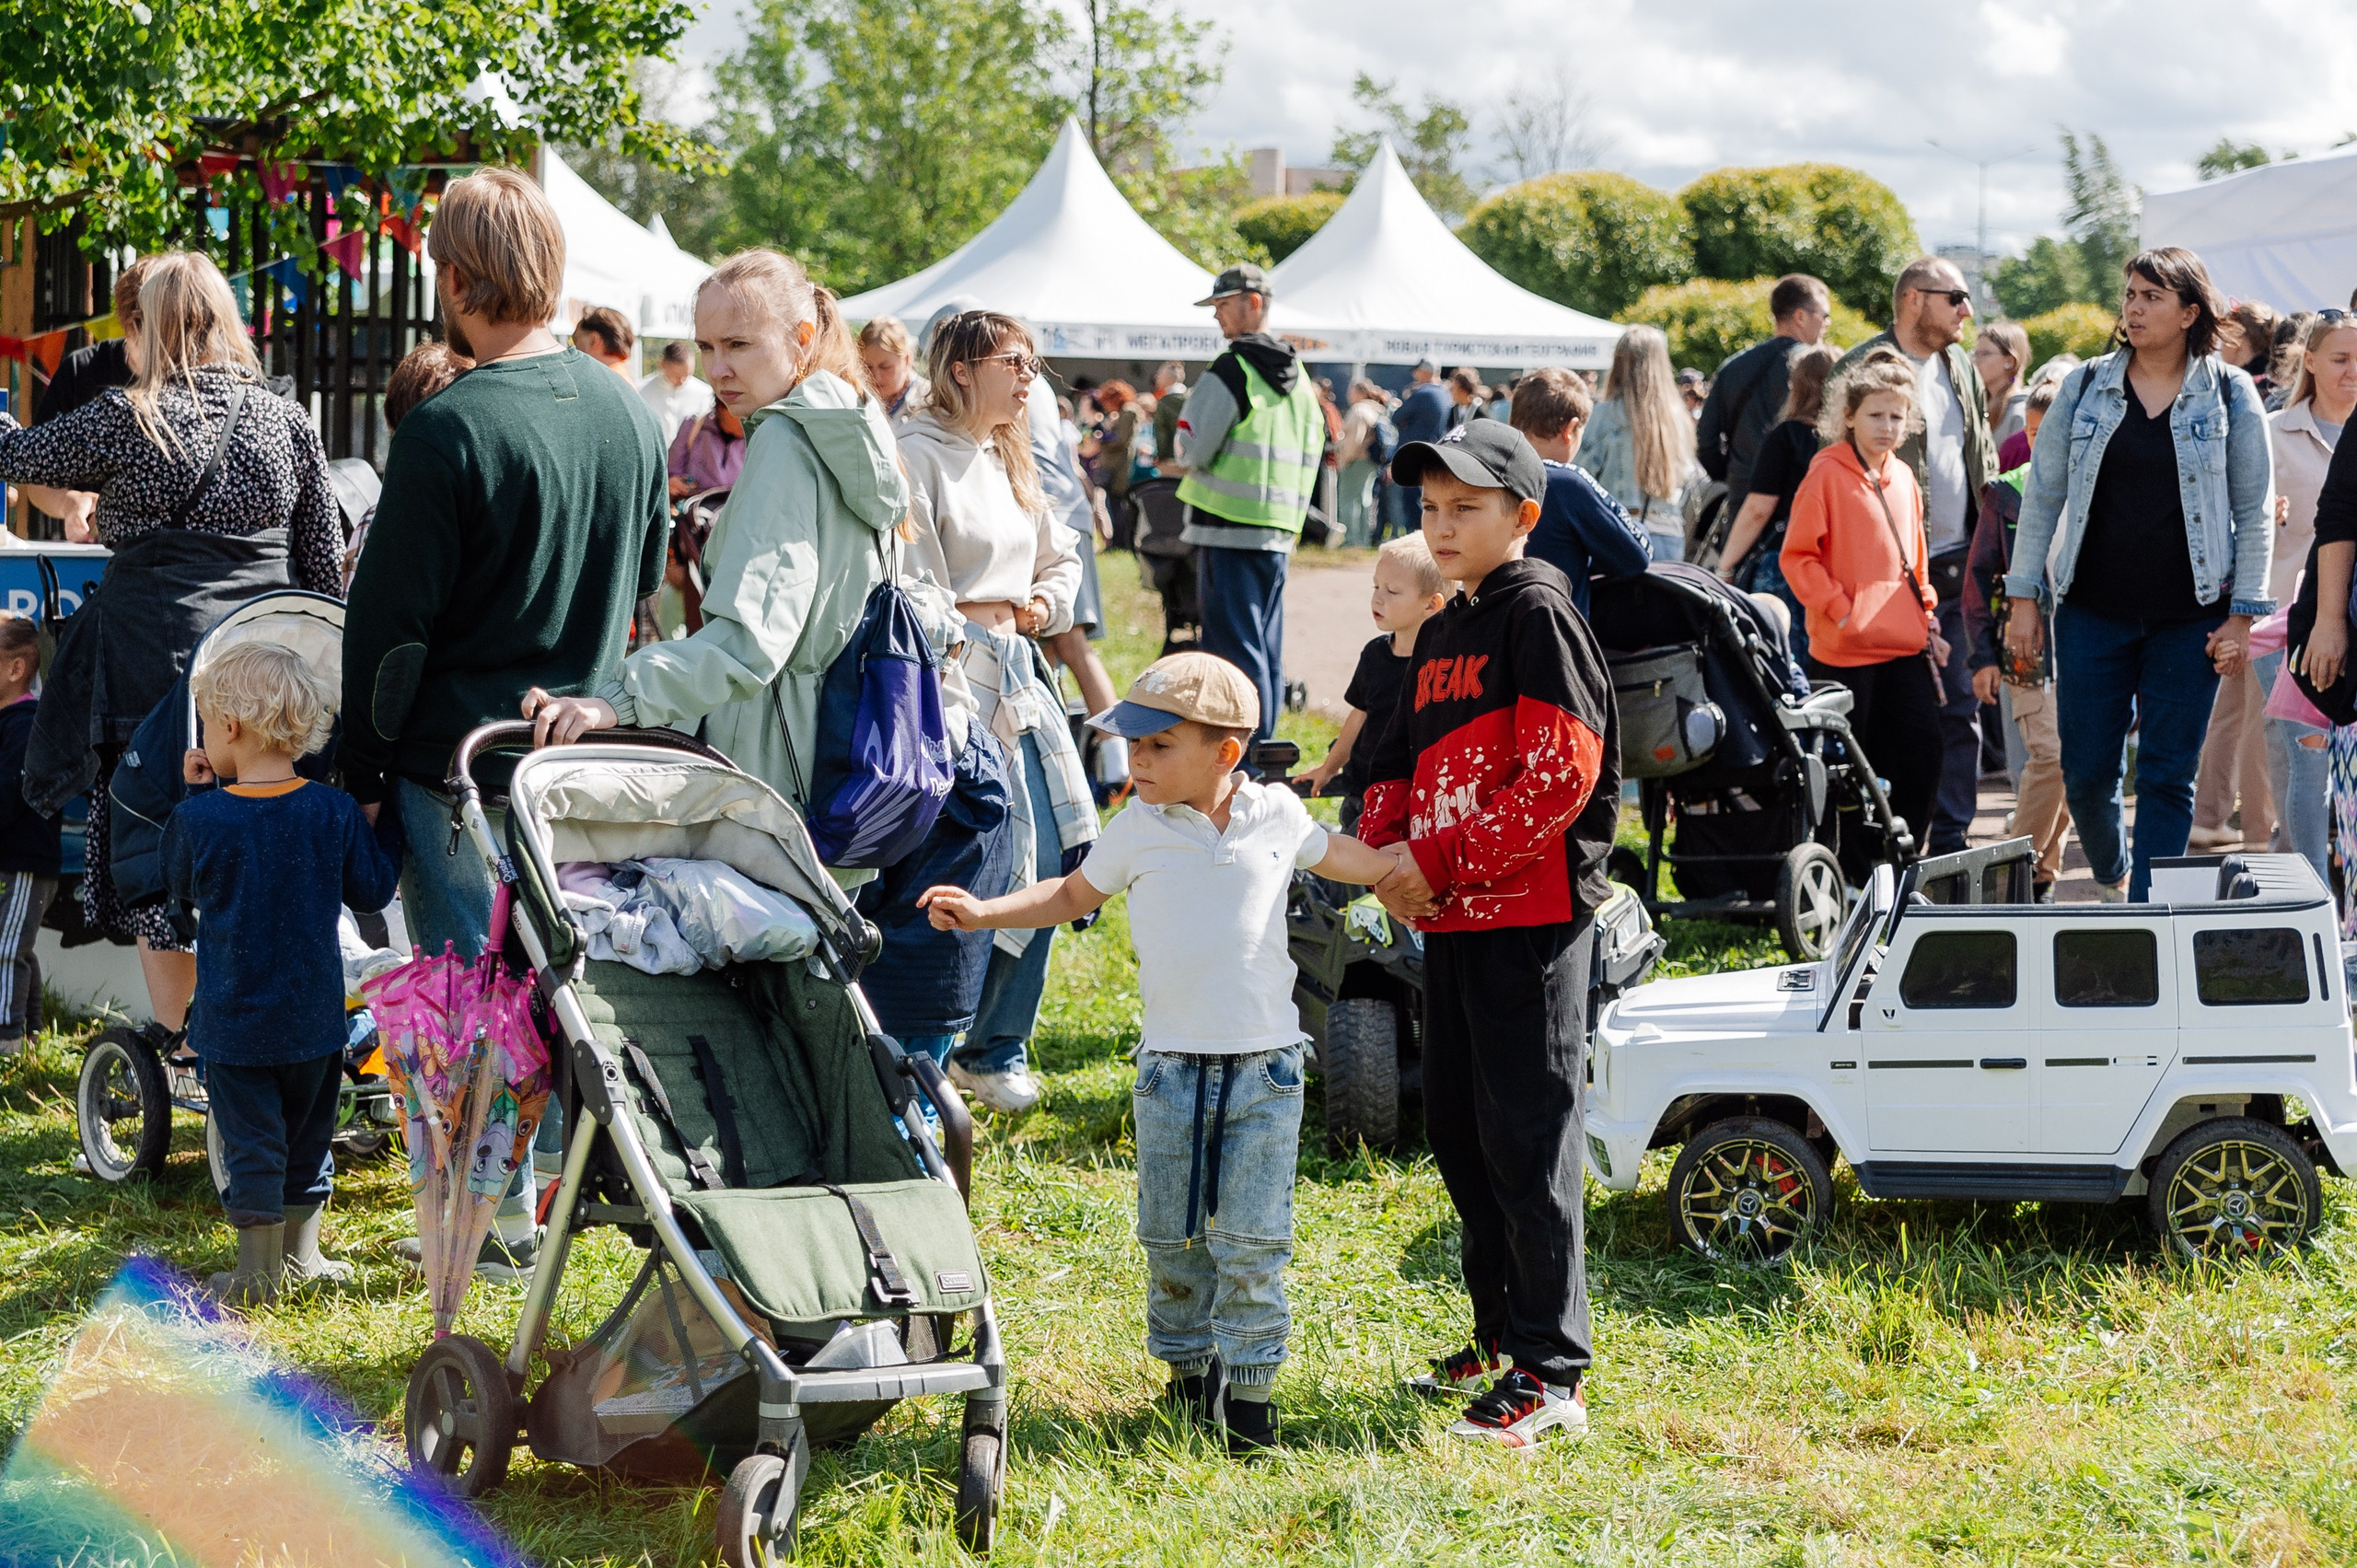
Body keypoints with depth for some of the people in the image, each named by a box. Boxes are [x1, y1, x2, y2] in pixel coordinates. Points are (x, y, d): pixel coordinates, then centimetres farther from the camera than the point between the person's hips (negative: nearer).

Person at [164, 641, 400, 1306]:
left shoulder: (198, 818, -14)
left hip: (233, 1019, -2)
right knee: (307, 1136, 18)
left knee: (249, 1142, 5)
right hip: (314, 1016, 2)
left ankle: (257, 1271, 7)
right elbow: (372, 893, -1)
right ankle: (301, 1254, 28)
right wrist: (376, 827, 11)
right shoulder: (335, 813, -9)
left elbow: (180, 888, 6)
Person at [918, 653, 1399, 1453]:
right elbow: (1075, 892, 11)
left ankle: (1248, 1389, 7)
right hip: (1170, 1067, 1)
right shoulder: (1139, 827, -1)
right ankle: (1187, 1368, 27)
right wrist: (982, 911, 0)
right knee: (1170, 1238, 9)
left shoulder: (1277, 815, -1)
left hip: (1266, 1068, -1)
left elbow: (1336, 855, 20)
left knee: (1250, 1243, -4)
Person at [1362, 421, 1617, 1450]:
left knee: (1526, 1136, -8)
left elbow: (1560, 775, -19)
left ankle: (1552, 1375, -4)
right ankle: (1502, 1336, 26)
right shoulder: (1441, 634, 16)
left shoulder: (1538, 613, -11)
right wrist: (1387, 851, -1)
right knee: (1457, 1130, 14)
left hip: (1531, 911, -9)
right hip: (1447, 914, 9)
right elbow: (1401, 763, 20)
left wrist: (1445, 861, -19)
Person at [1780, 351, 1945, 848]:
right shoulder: (1827, 474, -7)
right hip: (1846, 651, -6)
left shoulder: (1903, 477, 13)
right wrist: (1841, 611, -15)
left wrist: (1927, 617, 13)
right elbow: (1797, 557, -8)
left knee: (1921, 759, 3)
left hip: (1906, 646, 6)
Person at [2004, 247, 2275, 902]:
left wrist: (2243, 615, -3)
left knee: (2168, 775, -1)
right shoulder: (2087, 386, 5)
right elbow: (2042, 492, 8)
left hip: (2190, 619, -2)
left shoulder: (2229, 394, 1)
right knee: (2086, 770, 3)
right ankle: (2111, 877, 30)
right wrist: (2022, 598, 4)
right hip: (2093, 611, 2)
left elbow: (2254, 512, 3)